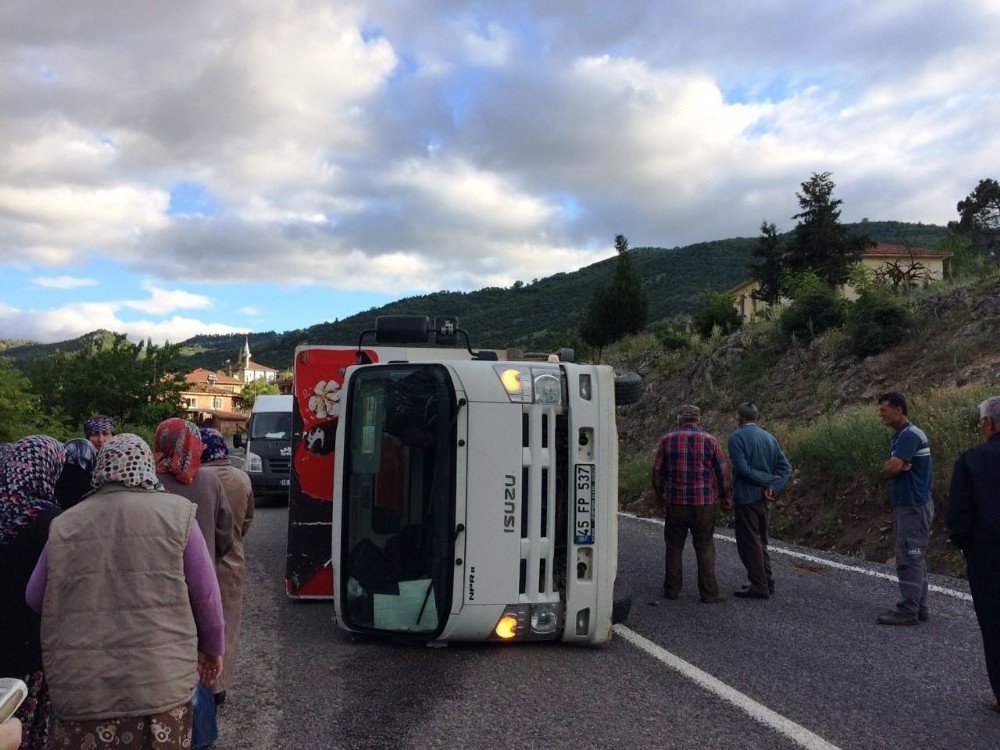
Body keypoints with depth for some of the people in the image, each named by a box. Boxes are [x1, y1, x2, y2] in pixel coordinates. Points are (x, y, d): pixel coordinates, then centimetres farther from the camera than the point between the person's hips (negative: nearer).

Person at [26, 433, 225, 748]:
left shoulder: (64, 525, 3)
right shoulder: (176, 513, -3)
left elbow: (35, 598, 14)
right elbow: (206, 594, -2)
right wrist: (212, 647, 15)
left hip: (77, 691, 2)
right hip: (160, 686, -1)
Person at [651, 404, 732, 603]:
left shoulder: (668, 439, 0)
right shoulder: (709, 440, -1)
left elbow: (658, 471, 4)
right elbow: (722, 471, 1)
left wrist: (660, 494, 18)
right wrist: (724, 496, 15)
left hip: (675, 502, 1)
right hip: (703, 503, -1)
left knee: (674, 547, 11)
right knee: (705, 547, 6)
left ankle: (672, 589, 16)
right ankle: (709, 592, 7)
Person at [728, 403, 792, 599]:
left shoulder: (736, 437, -10)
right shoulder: (769, 437, 9)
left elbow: (743, 468, -20)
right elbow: (785, 467, 2)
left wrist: (768, 480, -11)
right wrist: (773, 488, -8)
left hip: (745, 498, -7)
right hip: (764, 498, 7)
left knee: (749, 544, 1)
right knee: (760, 542, 18)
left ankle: (759, 586, 4)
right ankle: (767, 583, 22)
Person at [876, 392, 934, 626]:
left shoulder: (909, 435, -17)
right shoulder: (901, 435, 16)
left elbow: (892, 468, -26)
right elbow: (888, 469, 10)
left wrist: (890, 469, -4)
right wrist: (893, 468, -12)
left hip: (913, 507, -10)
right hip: (907, 504, 10)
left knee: (909, 559, -6)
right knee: (915, 558, 14)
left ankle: (908, 611, -2)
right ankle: (919, 606, 22)